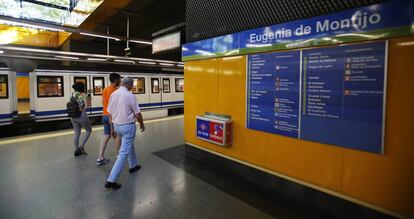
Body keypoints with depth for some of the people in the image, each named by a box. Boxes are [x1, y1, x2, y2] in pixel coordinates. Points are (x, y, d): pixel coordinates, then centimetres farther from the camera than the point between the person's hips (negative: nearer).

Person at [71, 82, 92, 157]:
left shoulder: (72, 94, 6)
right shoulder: (84, 95, -12)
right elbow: (87, 106, -15)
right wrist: (89, 99, 0)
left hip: (73, 117, 6)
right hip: (82, 116, -6)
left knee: (77, 133, 14)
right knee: (89, 131, 13)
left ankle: (76, 150, 21)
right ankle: (81, 147, 7)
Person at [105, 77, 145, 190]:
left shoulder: (113, 95, 3)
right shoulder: (130, 96, -16)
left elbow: (110, 113, 8)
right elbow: (137, 114, -12)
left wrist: (113, 127, 20)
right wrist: (142, 125, 5)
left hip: (117, 126, 8)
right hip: (128, 126, -7)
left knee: (129, 145, 27)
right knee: (124, 153, -3)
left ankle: (133, 165, 42)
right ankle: (111, 180, -3)